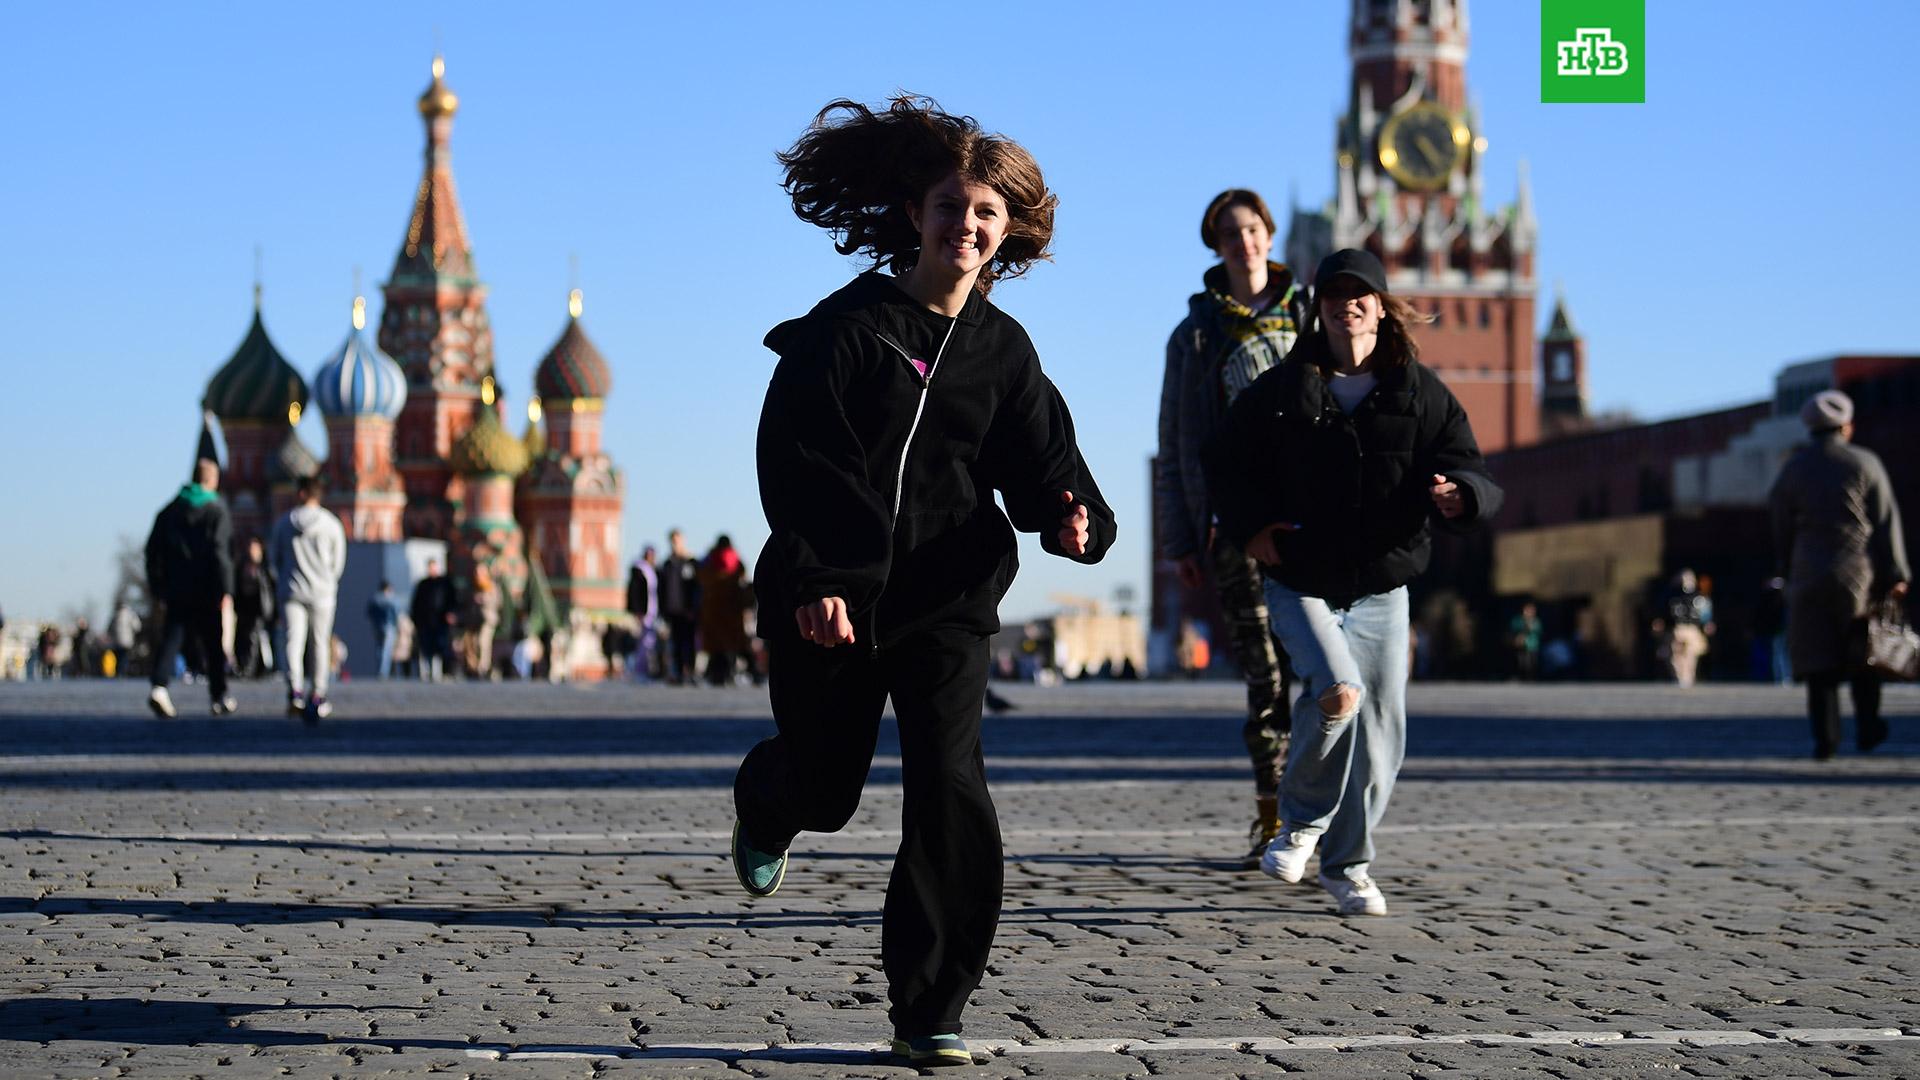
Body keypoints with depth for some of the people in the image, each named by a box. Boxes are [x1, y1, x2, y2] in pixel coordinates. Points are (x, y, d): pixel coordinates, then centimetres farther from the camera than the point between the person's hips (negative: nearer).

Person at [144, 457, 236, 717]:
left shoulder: (170, 510, 9)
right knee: (213, 645, 8)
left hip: (177, 590, 3)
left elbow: (153, 550, 9)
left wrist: (158, 588, 14)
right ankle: (220, 697, 17)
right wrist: (226, 591, -15)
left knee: (171, 639, -1)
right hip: (207, 591, -3)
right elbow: (221, 553, -15)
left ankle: (158, 686, -24)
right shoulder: (217, 511, -5)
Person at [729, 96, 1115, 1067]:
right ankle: (762, 810, 54)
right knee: (823, 786, 12)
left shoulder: (1002, 348, 6)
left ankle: (929, 1012, -1)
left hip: (948, 597, 2)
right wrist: (816, 580, -20)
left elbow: (1038, 457, 2)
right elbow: (794, 459, -11)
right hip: (832, 600, -2)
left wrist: (1071, 516, -21)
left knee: (950, 791, -11)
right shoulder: (846, 325, -7)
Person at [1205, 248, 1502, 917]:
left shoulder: (1420, 394, 4)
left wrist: (1460, 496, -24)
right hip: (1301, 583, -2)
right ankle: (1301, 819, 1)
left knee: (1379, 731, 2)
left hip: (1382, 591, 3)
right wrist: (1250, 526, -6)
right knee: (1338, 692, -25)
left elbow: (1473, 474, 0)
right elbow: (1225, 464, 11)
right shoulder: (1280, 391, 1)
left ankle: (1346, 866, 21)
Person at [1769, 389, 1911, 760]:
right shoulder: (1865, 463, -1)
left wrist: (1789, 575, 16)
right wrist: (1895, 575, -4)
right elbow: (1885, 521, -4)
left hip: (1810, 573, 1)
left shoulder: (1793, 469, 5)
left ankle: (1825, 736, -6)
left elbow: (1782, 531, 7)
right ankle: (1867, 726, 12)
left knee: (1818, 659, 2)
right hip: (1859, 570, -1)